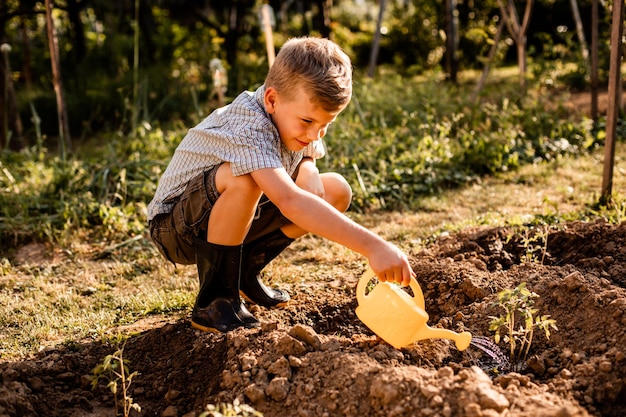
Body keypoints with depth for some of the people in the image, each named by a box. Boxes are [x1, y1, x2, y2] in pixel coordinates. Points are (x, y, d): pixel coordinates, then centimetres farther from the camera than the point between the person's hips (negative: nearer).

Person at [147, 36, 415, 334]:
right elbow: (289, 201, -49)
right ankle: (213, 301, -20)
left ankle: (244, 273, 7)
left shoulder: (298, 112, -9)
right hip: (175, 228, -8)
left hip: (235, 217, 8)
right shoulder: (250, 129, -35)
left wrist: (308, 170, -25)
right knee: (242, 178, -39)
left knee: (336, 191, -5)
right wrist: (372, 245, -56)